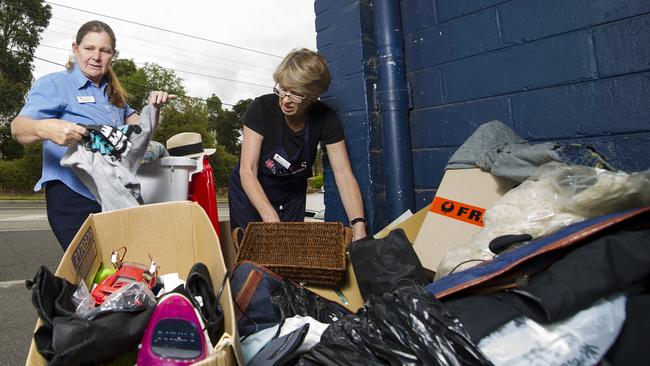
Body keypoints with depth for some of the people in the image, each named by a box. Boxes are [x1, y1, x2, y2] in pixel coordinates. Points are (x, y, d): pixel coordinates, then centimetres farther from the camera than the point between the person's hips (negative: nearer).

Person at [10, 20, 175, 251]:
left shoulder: (113, 94, 19)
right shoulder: (54, 84, -2)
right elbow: (18, 127, -13)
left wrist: (154, 108, 3)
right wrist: (45, 128, -37)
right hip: (72, 196, -6)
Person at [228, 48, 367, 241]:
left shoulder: (326, 119, -20)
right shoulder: (261, 108, -26)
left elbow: (344, 174, -23)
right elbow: (247, 171, -28)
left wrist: (358, 226, -37)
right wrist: (270, 218, -41)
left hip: (292, 195, 2)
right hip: (251, 191, -1)